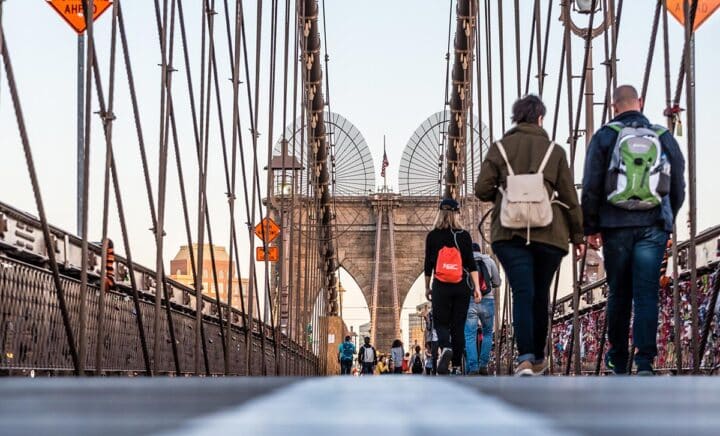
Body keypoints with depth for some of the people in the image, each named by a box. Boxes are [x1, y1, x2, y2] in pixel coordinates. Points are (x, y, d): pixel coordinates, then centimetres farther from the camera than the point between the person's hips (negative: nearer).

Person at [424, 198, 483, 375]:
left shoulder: (433, 236, -1)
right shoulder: (464, 236, -1)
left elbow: (428, 264, 3)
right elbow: (471, 264, -4)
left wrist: (427, 287, 13)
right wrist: (477, 287, -2)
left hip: (441, 286, -1)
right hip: (462, 286, 1)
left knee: (441, 322, 8)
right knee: (458, 325, 9)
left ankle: (446, 348, -23)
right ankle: (457, 365, 9)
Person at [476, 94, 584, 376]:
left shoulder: (499, 149, 4)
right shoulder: (554, 151, 4)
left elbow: (482, 190, -1)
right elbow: (569, 197, 5)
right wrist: (578, 236, 12)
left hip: (510, 234, 0)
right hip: (549, 235, 1)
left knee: (522, 294, -6)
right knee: (541, 296, 13)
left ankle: (525, 358, -24)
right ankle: (538, 359, 23)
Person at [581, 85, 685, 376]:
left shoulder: (605, 137, 0)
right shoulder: (664, 138, 6)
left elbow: (591, 188, -3)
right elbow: (678, 188, 11)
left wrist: (591, 228, 4)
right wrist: (667, 220, 25)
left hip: (615, 227, 0)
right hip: (653, 227, 0)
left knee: (618, 294, 10)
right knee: (647, 294, -2)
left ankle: (618, 360, 20)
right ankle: (645, 360, -12)